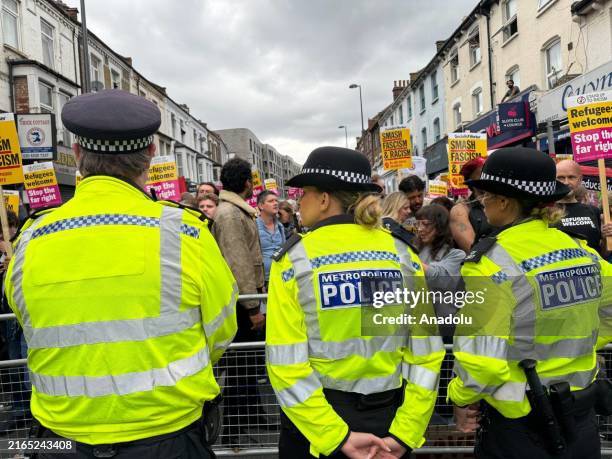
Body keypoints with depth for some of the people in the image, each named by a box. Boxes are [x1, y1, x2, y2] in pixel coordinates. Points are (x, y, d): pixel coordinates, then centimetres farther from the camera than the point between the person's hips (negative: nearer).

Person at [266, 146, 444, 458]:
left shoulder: (293, 260, -14)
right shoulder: (402, 253, -7)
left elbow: (286, 364, -18)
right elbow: (426, 352, -8)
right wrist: (405, 433, -4)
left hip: (314, 421, -2)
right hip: (390, 418, 3)